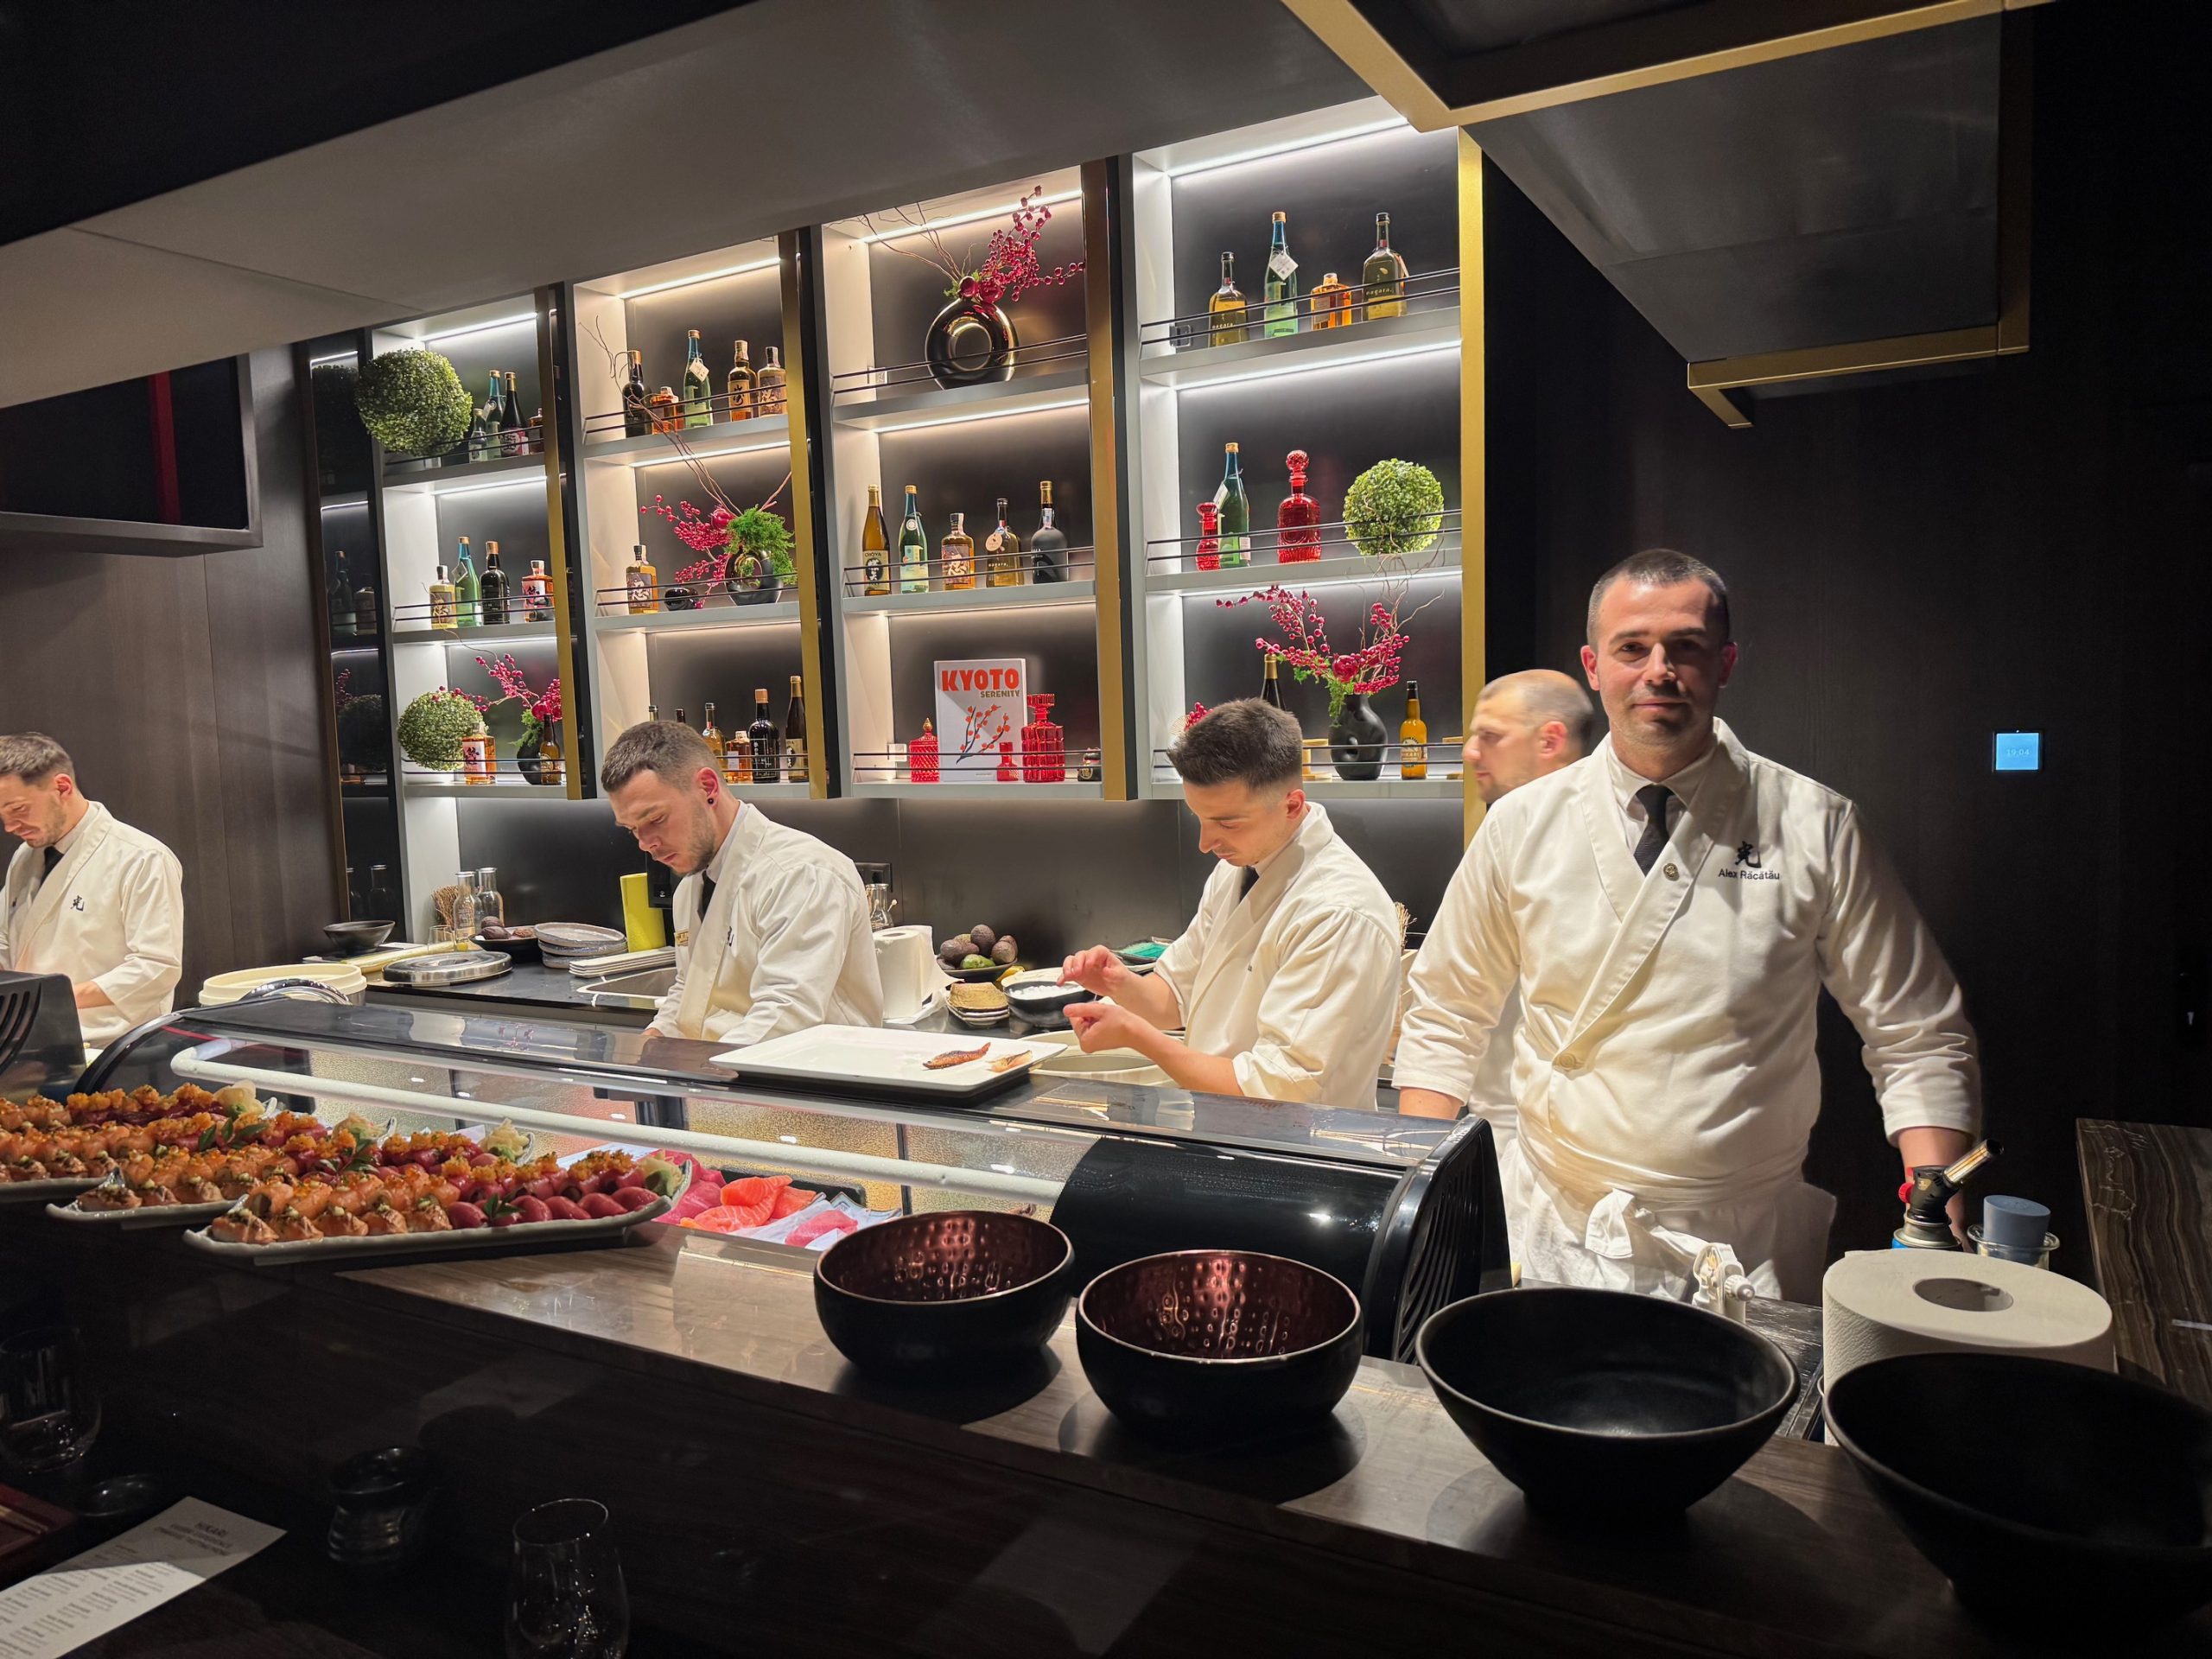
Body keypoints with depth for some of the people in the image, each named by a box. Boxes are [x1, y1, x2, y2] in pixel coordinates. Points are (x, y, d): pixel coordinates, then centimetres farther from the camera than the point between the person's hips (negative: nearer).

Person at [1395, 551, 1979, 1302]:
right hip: (1554, 1240, 1)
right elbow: (1443, 1021, 7)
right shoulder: (1521, 826, -1)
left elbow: (1920, 1040, 1)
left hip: (1748, 1249, 0)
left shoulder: (1816, 829, -5)